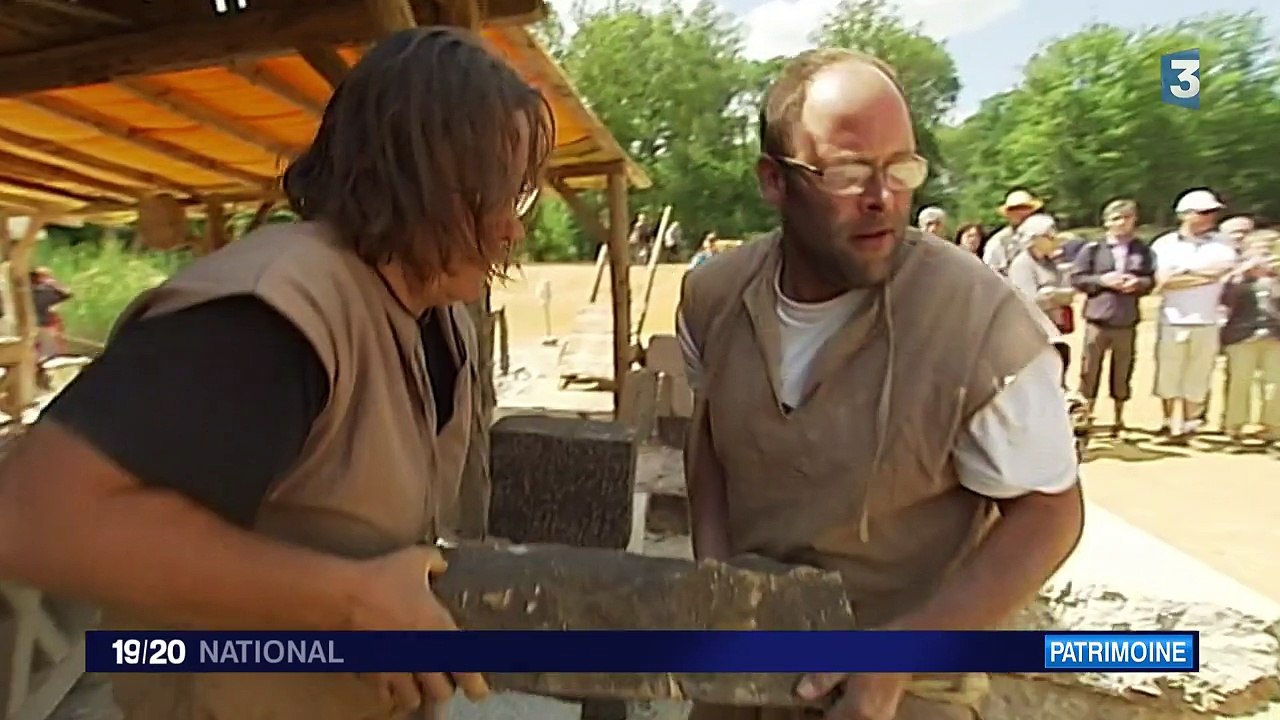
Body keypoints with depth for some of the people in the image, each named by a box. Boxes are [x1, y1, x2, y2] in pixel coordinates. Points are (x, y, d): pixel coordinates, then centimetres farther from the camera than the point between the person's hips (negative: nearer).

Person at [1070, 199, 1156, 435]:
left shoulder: (1143, 250, 7)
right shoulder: (1093, 249, 0)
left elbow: (1151, 280, 9)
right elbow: (1076, 278, -2)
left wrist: (1137, 283, -12)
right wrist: (1102, 280, -15)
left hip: (1127, 322, 2)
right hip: (1097, 319, -2)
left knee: (1123, 372, 9)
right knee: (1090, 370, 3)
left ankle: (1119, 420, 23)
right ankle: (1086, 416, 15)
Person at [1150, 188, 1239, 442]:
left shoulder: (1221, 244, 7)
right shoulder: (1164, 244, 2)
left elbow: (1219, 273, -9)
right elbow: (1161, 281, -9)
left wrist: (1180, 274, -11)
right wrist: (1202, 277, -6)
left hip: (1207, 323, 1)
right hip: (1172, 322, -1)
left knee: (1198, 377, 5)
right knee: (1168, 375, 4)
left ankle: (1190, 425, 16)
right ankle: (1170, 423, 18)